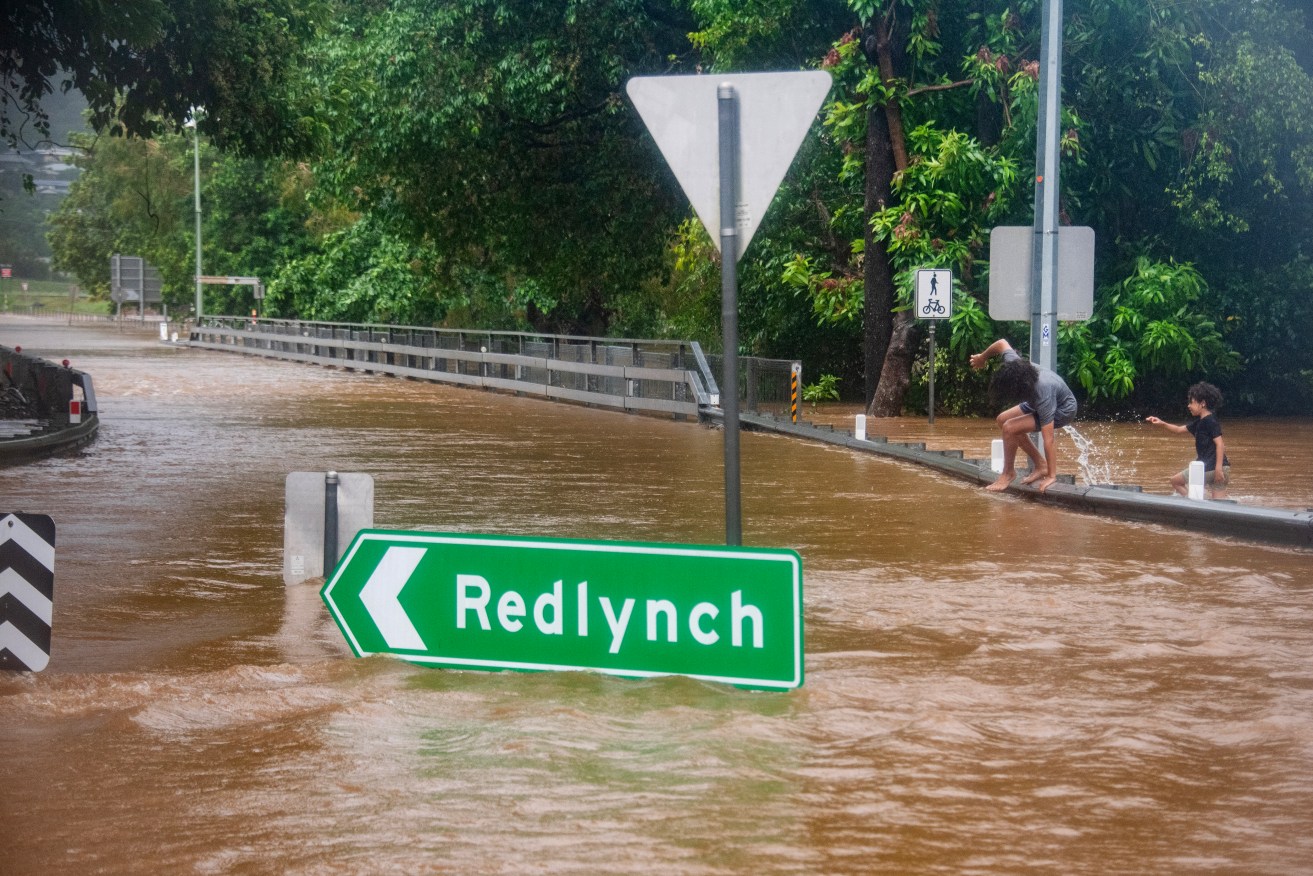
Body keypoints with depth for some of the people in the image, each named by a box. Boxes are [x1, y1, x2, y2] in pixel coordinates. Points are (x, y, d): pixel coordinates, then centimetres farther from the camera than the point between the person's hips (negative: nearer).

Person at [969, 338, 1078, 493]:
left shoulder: (1043, 398, -43)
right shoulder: (1014, 365, -27)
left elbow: (1048, 441, -40)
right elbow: (1001, 343, -6)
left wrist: (1051, 477, -38)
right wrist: (982, 357, 12)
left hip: (1063, 410, -8)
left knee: (1010, 428, -22)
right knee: (1003, 419, 6)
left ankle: (1008, 473, 2)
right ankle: (1040, 465, 8)